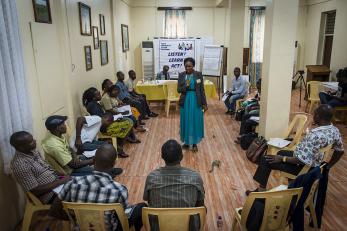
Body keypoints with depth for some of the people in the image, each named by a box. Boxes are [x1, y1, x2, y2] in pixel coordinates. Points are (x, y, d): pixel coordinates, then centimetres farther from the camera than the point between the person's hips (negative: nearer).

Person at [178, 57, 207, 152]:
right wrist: (186, 86, -22)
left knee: (195, 121, 4)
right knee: (186, 121, 9)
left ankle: (194, 143, 16)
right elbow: (179, 89, -1)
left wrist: (204, 103, -4)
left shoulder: (198, 75, -4)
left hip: (196, 101, -2)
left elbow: (202, 90, -2)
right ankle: (186, 141, 24)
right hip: (185, 101, 2)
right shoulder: (181, 75, 1)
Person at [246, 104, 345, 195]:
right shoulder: (335, 130, -6)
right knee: (281, 153, 29)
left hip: (304, 167, -9)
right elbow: (340, 151, 8)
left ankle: (261, 190, 13)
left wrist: (282, 159, -19)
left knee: (266, 160, 1)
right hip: (316, 163, 9)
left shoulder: (315, 135, -34)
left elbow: (302, 160, -32)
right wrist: (328, 166, 20)